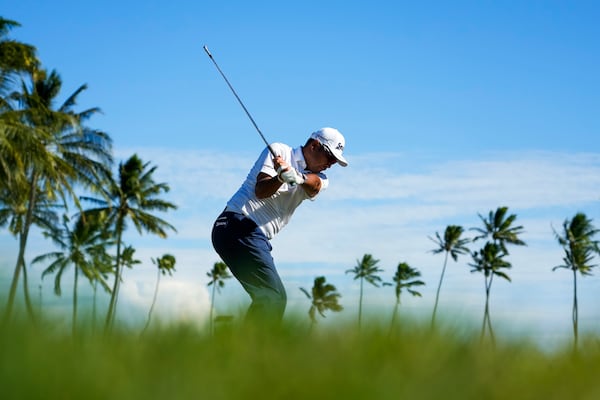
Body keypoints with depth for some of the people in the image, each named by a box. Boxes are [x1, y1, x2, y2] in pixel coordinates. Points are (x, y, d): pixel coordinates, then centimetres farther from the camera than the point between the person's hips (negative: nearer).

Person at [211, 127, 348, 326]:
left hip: (257, 238, 9)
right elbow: (261, 190, -14)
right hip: (239, 226, -9)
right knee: (274, 297, -15)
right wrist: (281, 177, -35)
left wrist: (299, 177, -33)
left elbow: (314, 186, -11)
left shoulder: (319, 178, 16)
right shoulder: (279, 151, 0)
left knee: (265, 299, 18)